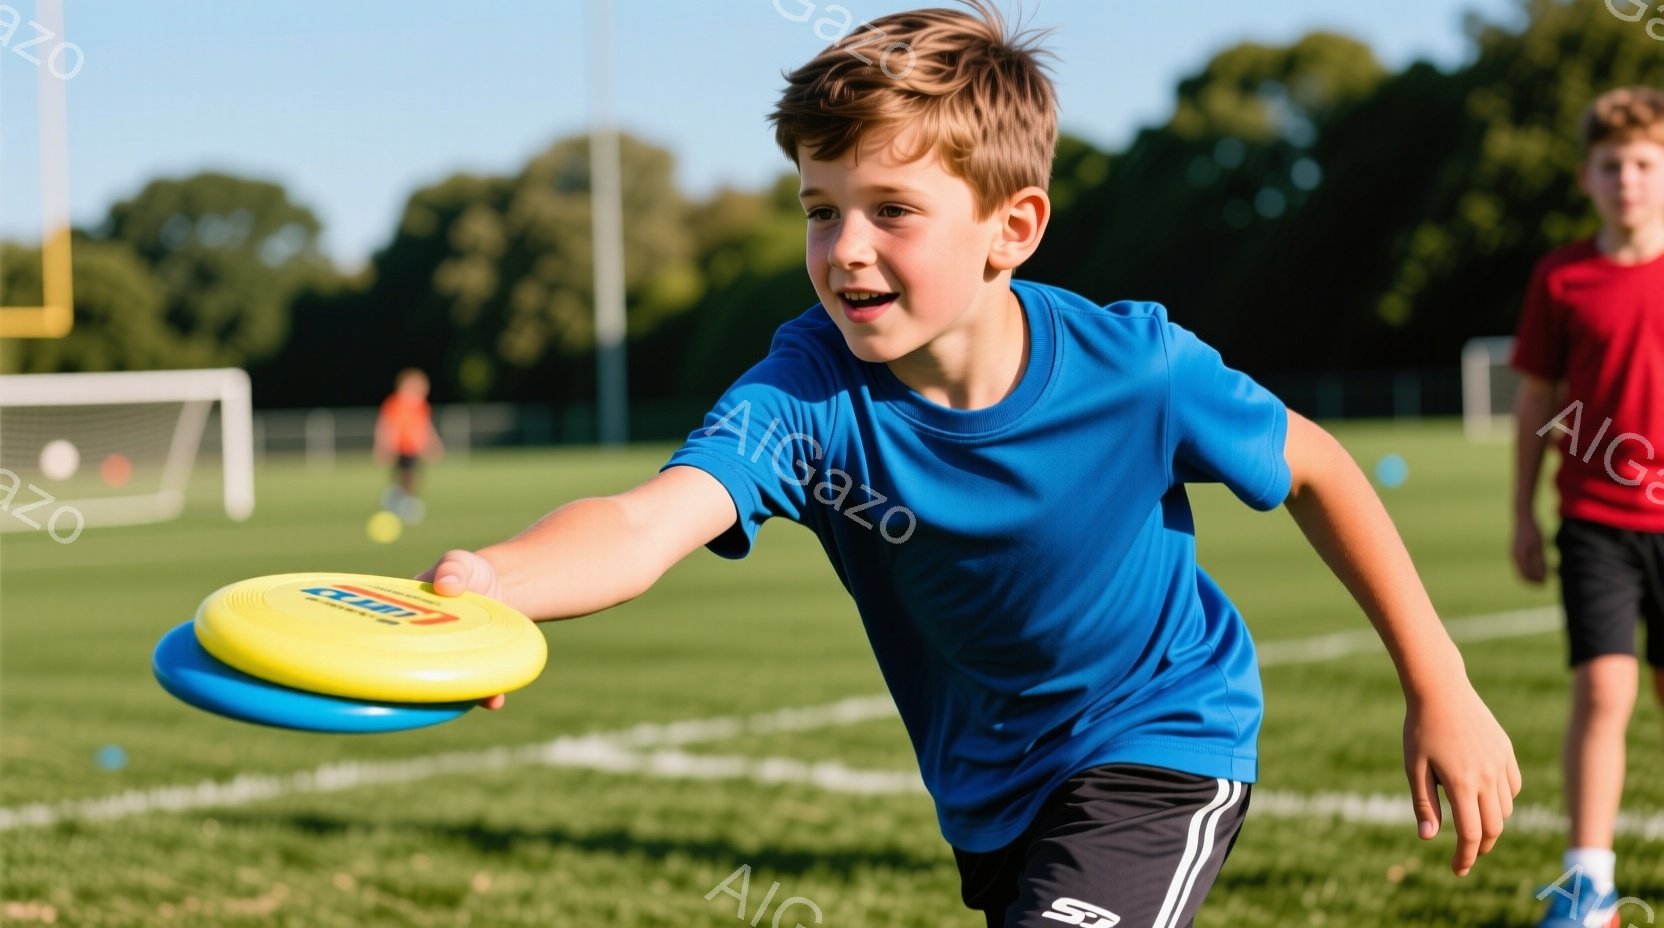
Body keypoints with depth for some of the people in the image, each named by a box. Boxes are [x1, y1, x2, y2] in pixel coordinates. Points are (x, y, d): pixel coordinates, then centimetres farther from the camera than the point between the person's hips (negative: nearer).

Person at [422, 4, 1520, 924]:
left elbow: (1313, 469, -9)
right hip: (987, 789, 4)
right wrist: (485, 583, -65)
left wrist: (1440, 691, -6)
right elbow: (649, 522, -43)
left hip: (1162, 747, -4)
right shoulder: (811, 391, -25)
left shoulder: (1132, 367, -26)